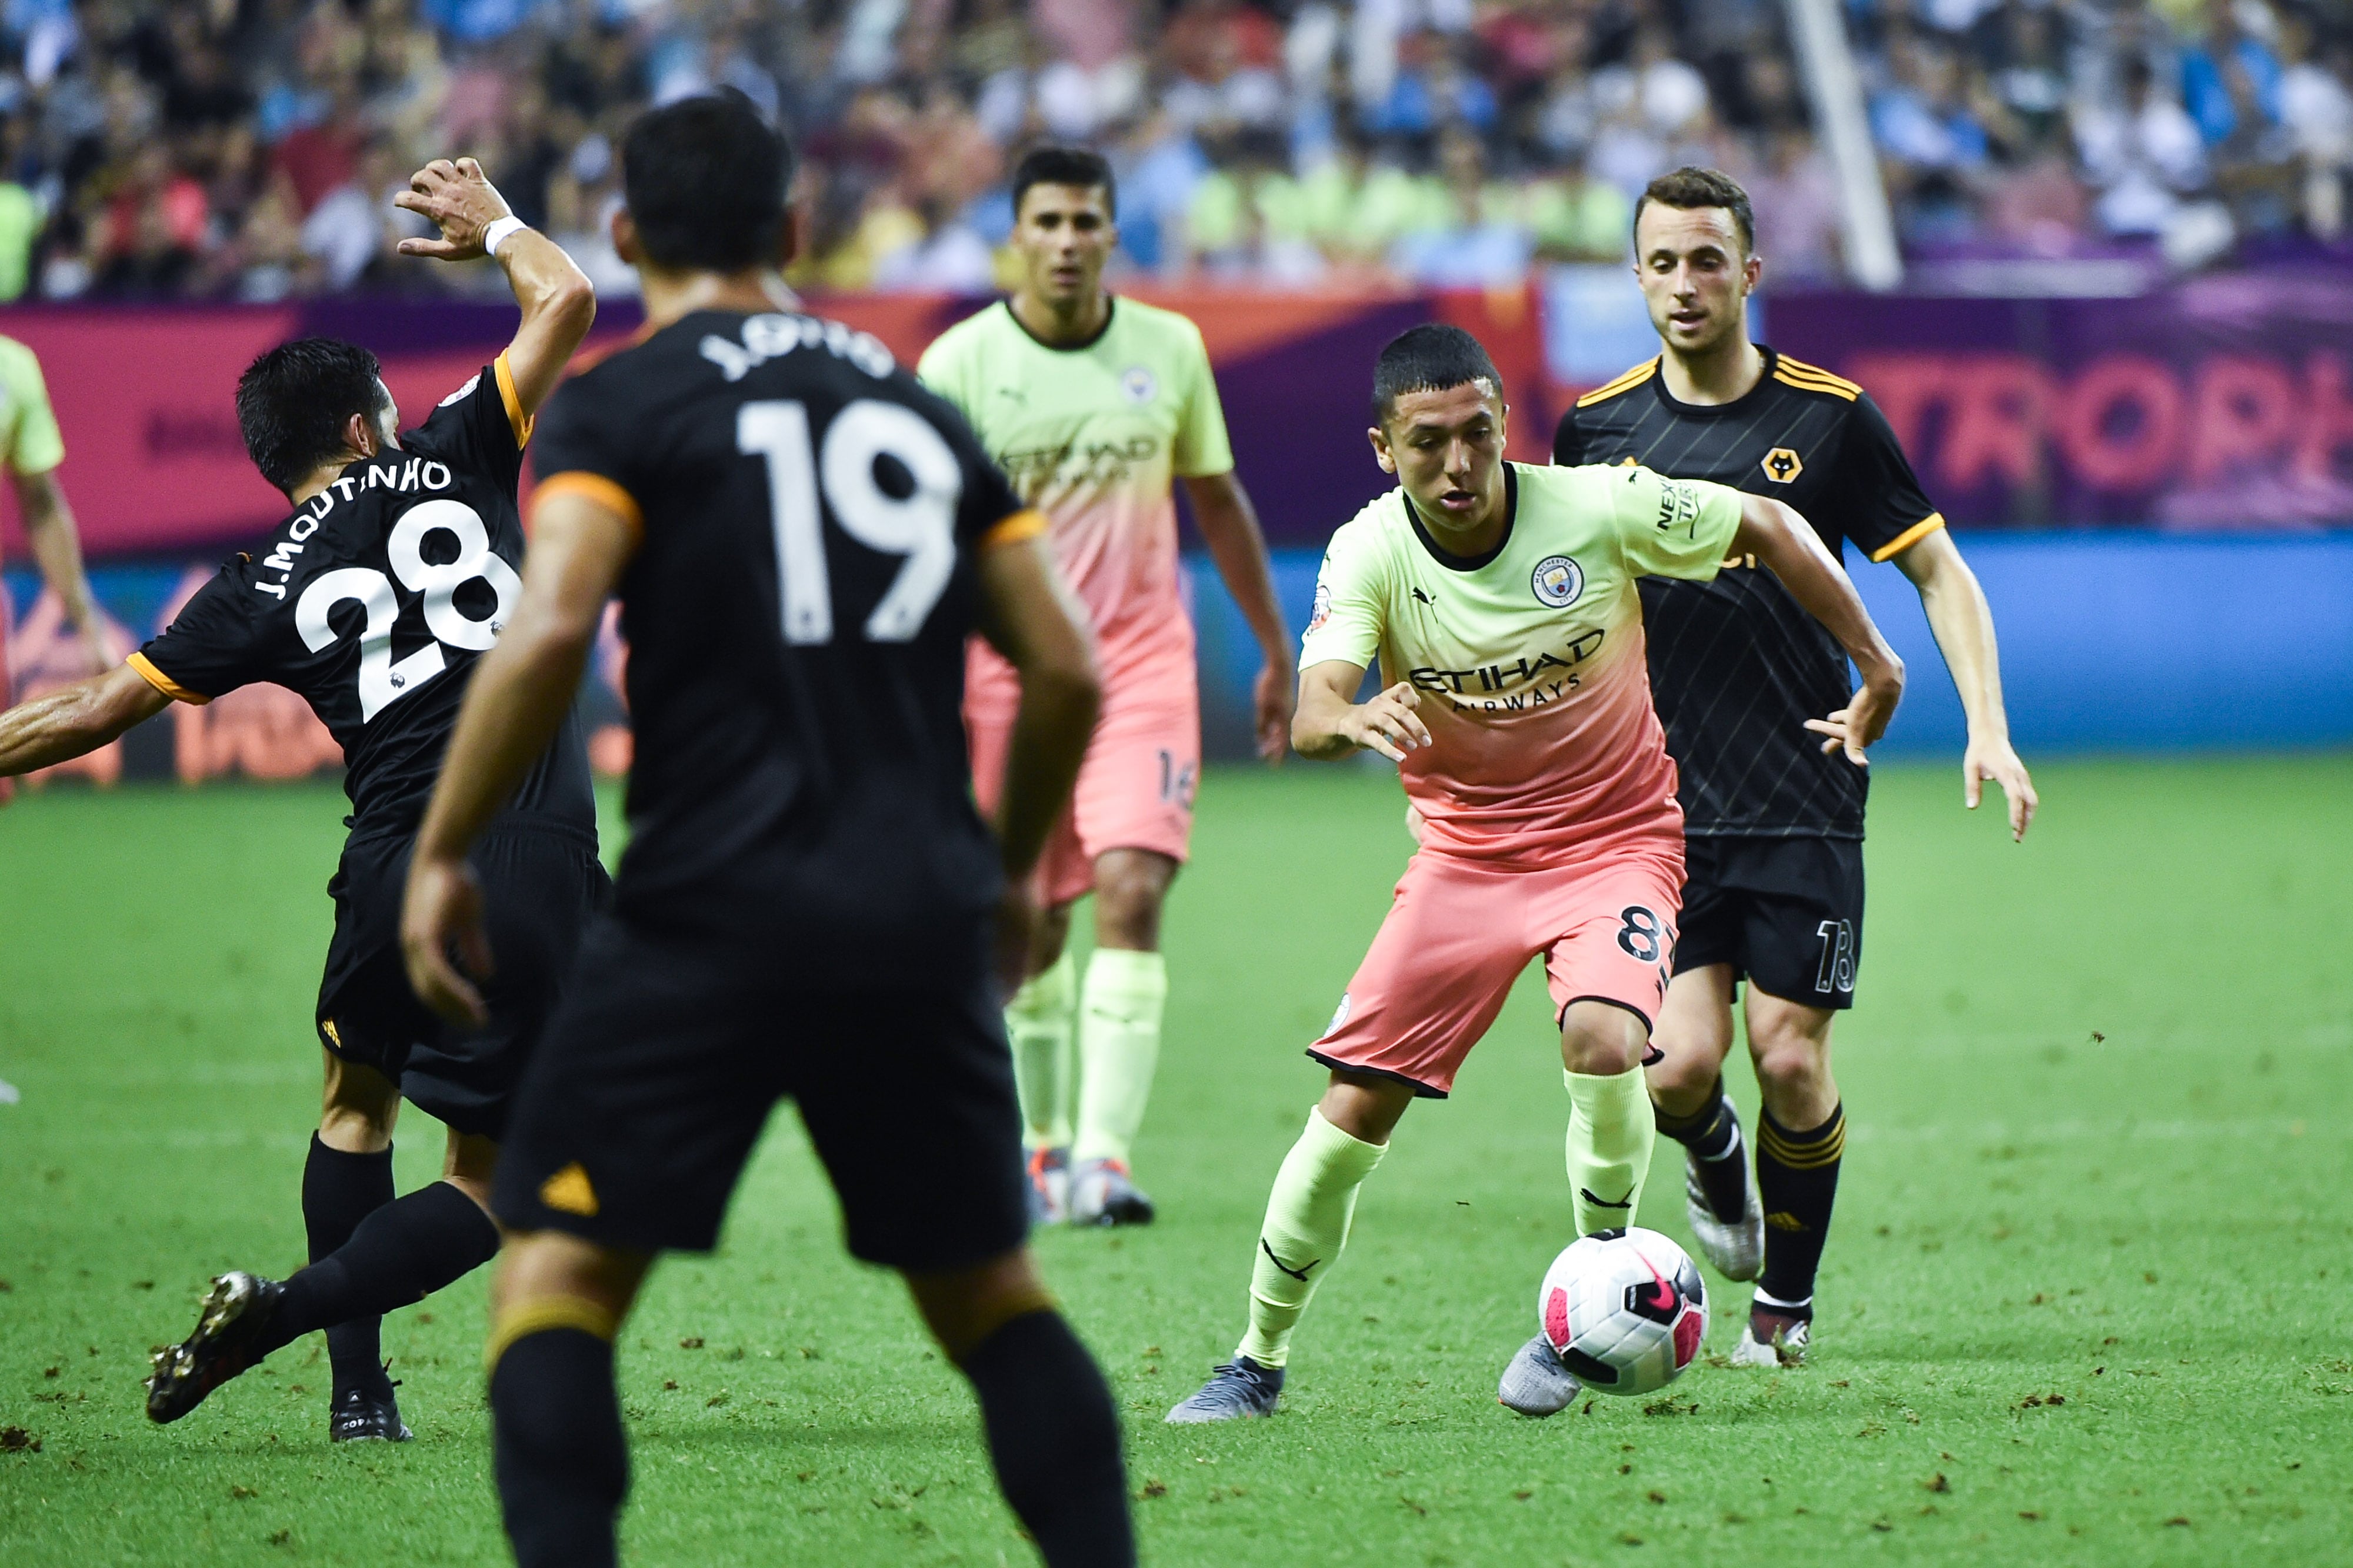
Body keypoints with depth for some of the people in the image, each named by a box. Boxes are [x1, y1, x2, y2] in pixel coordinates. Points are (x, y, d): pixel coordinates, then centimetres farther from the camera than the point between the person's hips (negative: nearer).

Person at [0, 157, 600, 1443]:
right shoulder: (447, 463, 7)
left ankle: (358, 1388, 19)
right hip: (544, 868, -1)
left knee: (355, 1108, 27)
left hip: (401, 867, 1)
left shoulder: (262, 589, 9)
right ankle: (289, 1307, -12)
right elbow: (564, 301, 13)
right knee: (485, 1185, 8)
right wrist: (494, 227, 31)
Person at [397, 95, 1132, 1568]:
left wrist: (441, 853, -6)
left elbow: (549, 630, -15)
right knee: (993, 1291, 17)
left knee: (558, 1270, -1)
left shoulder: (619, 404, 1)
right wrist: (1012, 868, 28)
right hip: (923, 921, 4)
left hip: (716, 909, -4)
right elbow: (1066, 670, 14)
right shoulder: (919, 407, 17)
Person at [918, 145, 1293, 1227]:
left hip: (1141, 661, 1)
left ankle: (1102, 1157, -20)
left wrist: (1276, 648, 17)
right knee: (1030, 927, 7)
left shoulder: (1170, 349, 3)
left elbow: (1218, 501, 15)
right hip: (1006, 671, 0)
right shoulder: (961, 364, -5)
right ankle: (1043, 1145, 26)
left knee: (1132, 895, -16)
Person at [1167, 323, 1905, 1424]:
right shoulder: (1368, 554, -16)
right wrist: (1355, 719, -54)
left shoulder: (1597, 508, -17)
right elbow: (1307, 716, -30)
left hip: (1615, 835, -1)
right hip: (1463, 850, 1)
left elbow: (1766, 526, -2)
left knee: (1602, 1044, -29)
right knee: (1354, 1107, -5)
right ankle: (1259, 1362, 15)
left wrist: (1873, 663, 1)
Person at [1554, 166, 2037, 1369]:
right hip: (1658, 805, 1)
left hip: (1805, 802, -1)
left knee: (1789, 1058, -6)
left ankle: (1788, 1300, 18)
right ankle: (1712, 1158, 25)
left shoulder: (1829, 417, -3)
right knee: (1679, 1065, -13)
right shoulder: (1599, 426, 3)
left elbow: (1936, 571, 3)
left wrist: (1986, 725, -9)